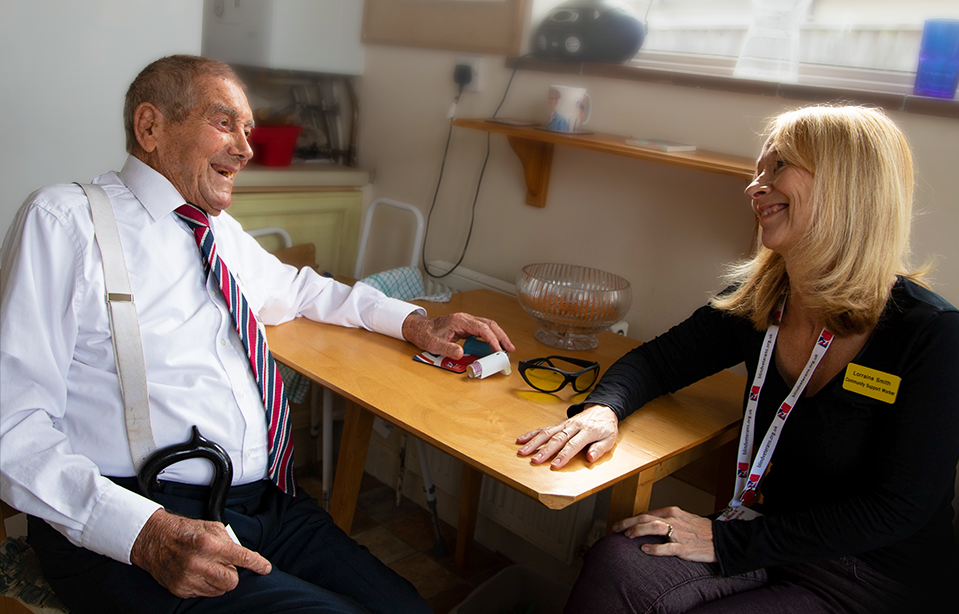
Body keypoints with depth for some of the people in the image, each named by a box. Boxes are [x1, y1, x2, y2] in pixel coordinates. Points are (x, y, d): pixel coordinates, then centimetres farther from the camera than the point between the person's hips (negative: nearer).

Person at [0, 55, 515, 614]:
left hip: (268, 503, 6)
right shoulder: (65, 220, -4)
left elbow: (297, 288, 35)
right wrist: (147, 532, -25)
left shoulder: (224, 232, 16)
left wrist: (416, 323, 20)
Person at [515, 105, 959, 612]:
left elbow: (896, 509, -19)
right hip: (779, 538, 5)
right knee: (616, 566, -23)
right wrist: (603, 408, -16)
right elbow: (658, 360, 8)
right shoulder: (755, 300, -2)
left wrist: (726, 541, -22)